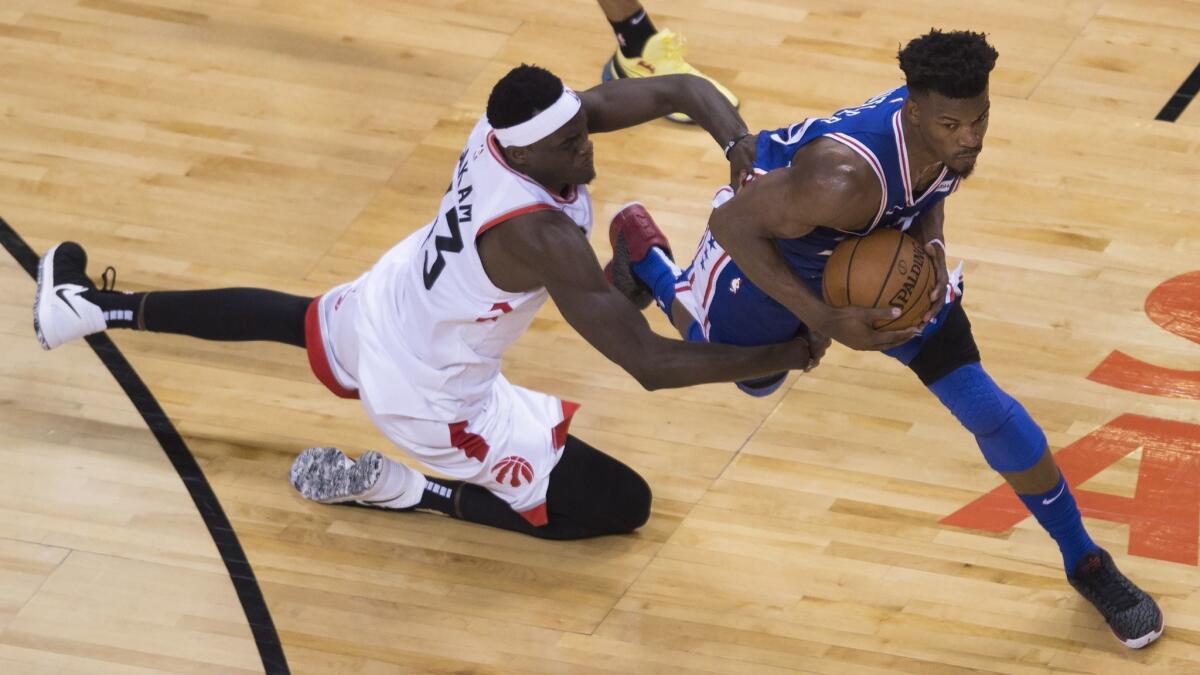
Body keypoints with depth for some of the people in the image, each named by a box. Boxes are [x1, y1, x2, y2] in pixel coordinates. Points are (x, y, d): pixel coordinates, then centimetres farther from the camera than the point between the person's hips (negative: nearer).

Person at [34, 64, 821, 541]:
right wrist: (779, 357, -36)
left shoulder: (515, 122, -19)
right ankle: (399, 487, 4)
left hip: (380, 308, 8)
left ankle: (88, 306, 49)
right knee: (624, 504, -3)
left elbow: (684, 89, -16)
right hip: (428, 398, -8)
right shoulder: (542, 237, -40)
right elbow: (650, 363, -40)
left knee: (297, 320, 41)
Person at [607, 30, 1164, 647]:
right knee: (752, 379, 28)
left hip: (876, 253, 4)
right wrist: (825, 321, -39)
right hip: (766, 246, -4)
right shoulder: (846, 178, -48)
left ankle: (1085, 563, 10)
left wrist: (930, 247, -22)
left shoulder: (953, 136, -28)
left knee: (981, 403, -6)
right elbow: (733, 222, -35)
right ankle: (643, 259, 55)